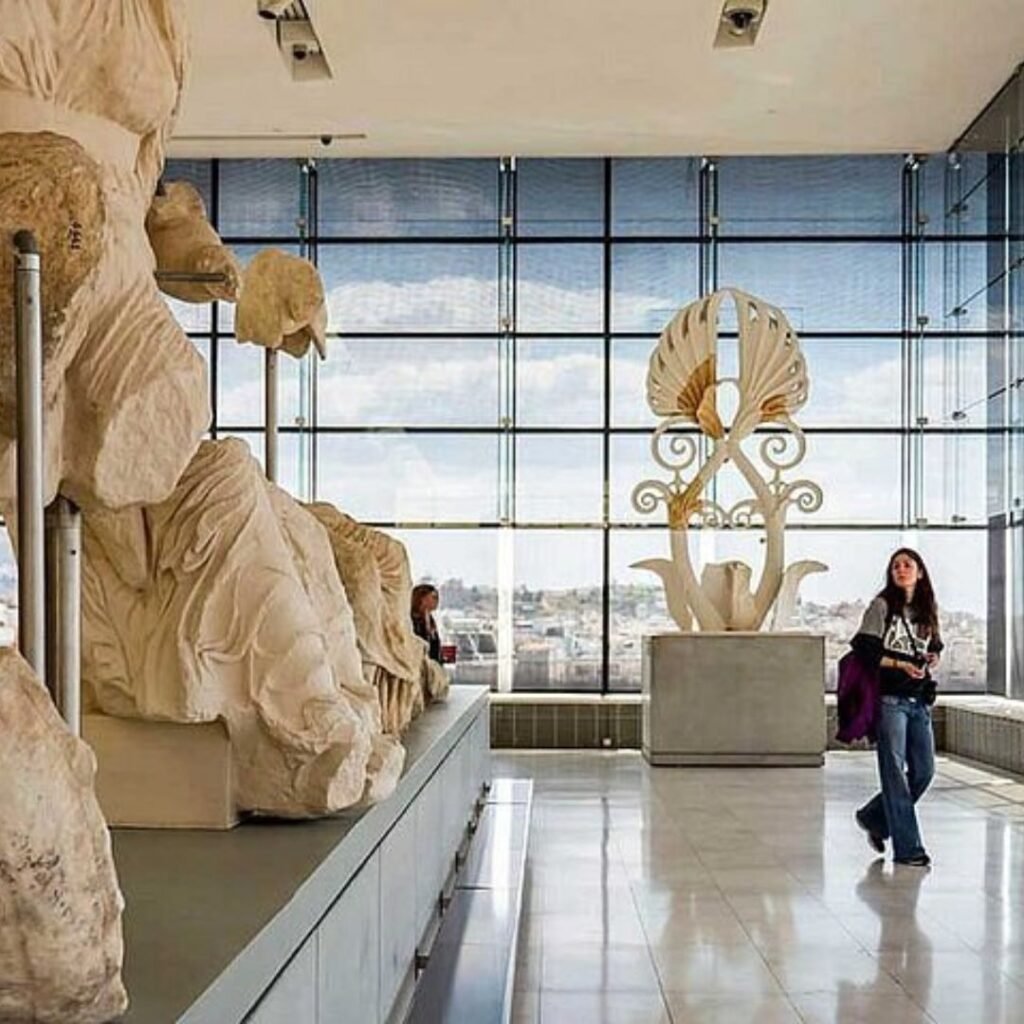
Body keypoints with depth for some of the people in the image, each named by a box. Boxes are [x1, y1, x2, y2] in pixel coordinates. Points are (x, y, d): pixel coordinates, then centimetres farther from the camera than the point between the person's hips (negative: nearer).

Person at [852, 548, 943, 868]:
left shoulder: (927, 610, 14)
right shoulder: (882, 606, -3)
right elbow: (864, 649, -9)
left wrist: (932, 658, 3)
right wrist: (900, 665, -17)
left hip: (920, 701, 6)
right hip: (890, 700, -6)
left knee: (924, 771, 7)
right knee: (896, 772, -4)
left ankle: (874, 818, 27)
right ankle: (907, 847, 2)